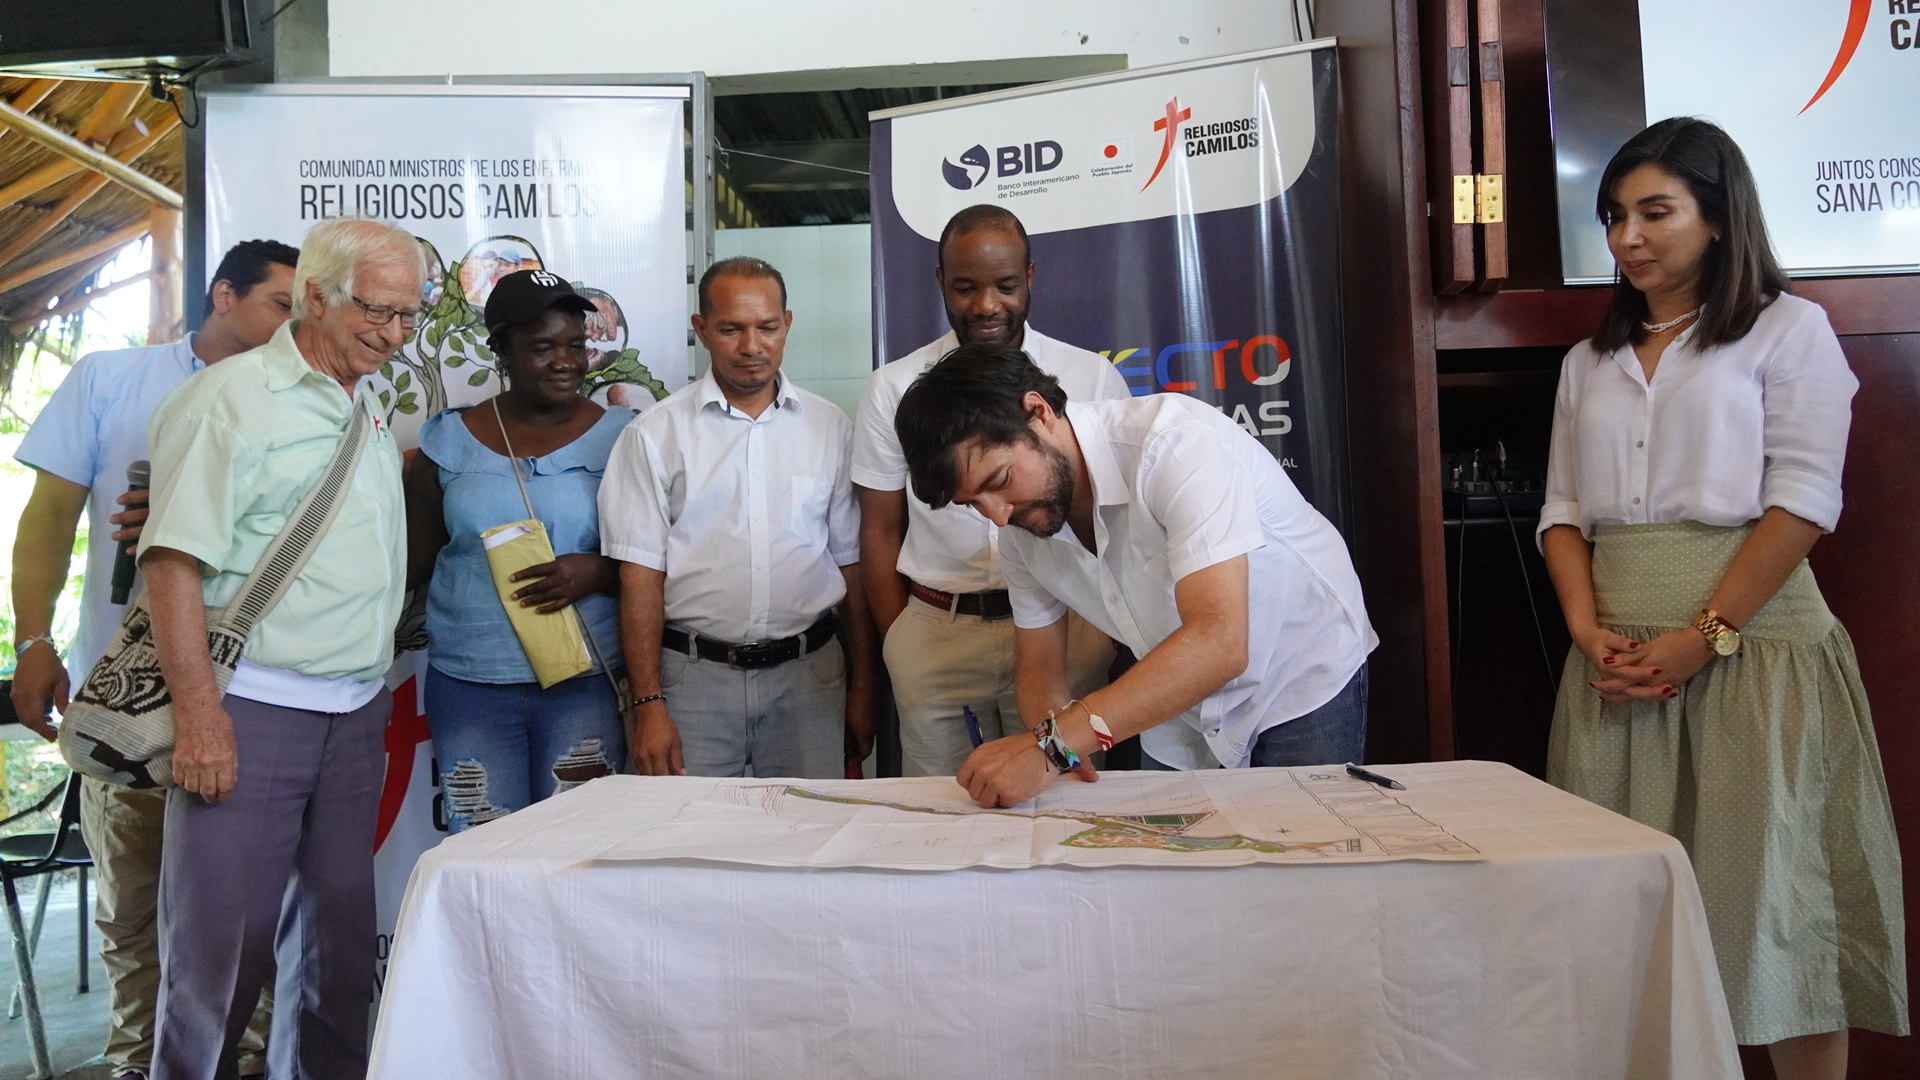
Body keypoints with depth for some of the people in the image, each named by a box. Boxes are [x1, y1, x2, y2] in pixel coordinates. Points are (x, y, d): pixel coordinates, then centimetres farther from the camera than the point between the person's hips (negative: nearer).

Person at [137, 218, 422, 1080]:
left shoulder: (370, 408, 14)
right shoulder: (232, 399, -9)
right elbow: (174, 560, -15)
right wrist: (199, 714, -20)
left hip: (355, 713, 7)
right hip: (250, 713, -7)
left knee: (339, 931, 13)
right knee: (222, 939, 0)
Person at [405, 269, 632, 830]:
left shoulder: (617, 436, 3)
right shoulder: (449, 440, 7)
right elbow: (411, 559, 12)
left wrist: (600, 572, -15)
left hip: (586, 684, -1)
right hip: (469, 685, 1)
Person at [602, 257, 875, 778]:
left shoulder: (830, 427, 7)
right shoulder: (654, 435, 1)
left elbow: (852, 563, 9)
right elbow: (641, 575, -2)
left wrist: (864, 686, 7)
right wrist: (648, 705, -8)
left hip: (809, 675, 2)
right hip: (695, 675, -1)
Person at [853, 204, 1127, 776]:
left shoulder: (1094, 379, 5)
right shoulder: (892, 388, 6)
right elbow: (880, 532, 9)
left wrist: (1107, 636, -2)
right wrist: (898, 647, 4)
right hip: (935, 635, 1)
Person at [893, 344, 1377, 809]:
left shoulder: (1175, 441, -33)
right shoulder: (1019, 523, -10)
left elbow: (1218, 643, -43)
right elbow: (1041, 668, 0)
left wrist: (1054, 744, -48)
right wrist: (1050, 741, -25)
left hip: (1304, 688, -5)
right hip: (1181, 713, 5)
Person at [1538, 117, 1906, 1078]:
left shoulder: (1787, 330, 3)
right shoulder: (1591, 361, 18)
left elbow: (1803, 501, -7)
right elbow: (1563, 511, 12)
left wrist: (1704, 637, -15)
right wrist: (1588, 630, -4)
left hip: (1752, 648, -4)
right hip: (1620, 662, 5)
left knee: (1771, 892, -2)